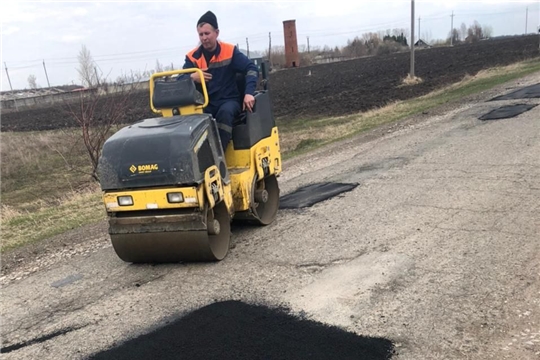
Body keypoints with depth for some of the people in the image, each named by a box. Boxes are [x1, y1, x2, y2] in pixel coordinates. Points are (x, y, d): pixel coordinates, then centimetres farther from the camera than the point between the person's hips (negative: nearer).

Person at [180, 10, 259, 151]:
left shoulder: (230, 51, -3)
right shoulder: (192, 57, 1)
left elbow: (252, 68, -9)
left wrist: (249, 93, -25)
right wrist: (191, 77, -29)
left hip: (229, 101, -2)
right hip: (206, 104, 2)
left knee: (225, 112, -37)